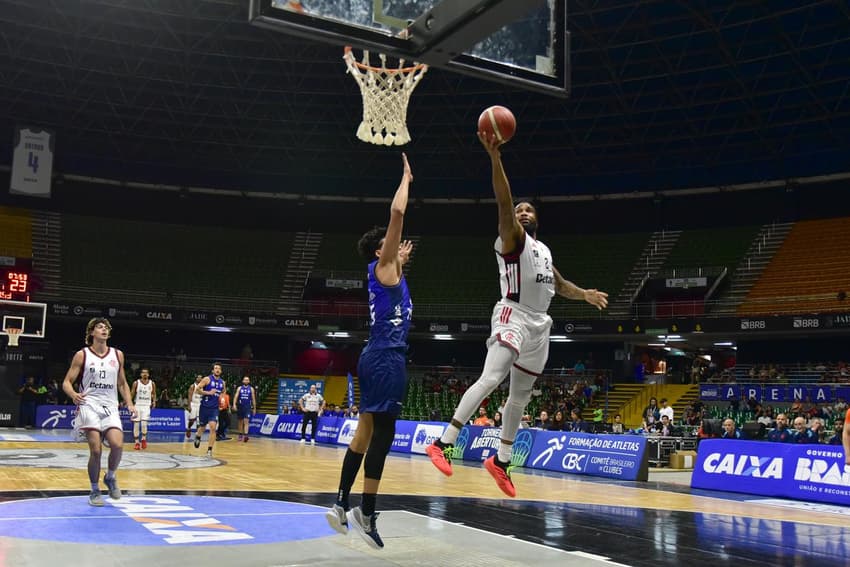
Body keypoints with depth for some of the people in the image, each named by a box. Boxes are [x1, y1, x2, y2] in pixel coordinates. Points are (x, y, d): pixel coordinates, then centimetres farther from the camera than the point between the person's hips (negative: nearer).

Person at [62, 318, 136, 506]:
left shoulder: (117, 355, 10)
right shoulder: (82, 355, 1)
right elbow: (67, 382, 1)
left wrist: (129, 404, 5)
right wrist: (73, 395, -21)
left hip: (110, 407, 2)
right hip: (89, 405, -2)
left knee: (117, 445, -17)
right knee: (95, 450, -9)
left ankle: (110, 477, 11)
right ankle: (95, 491, 10)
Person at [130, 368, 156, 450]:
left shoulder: (152, 384, 0)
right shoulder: (136, 383, -5)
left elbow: (154, 394, 14)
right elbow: (131, 394, 0)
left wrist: (154, 401, 2)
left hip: (146, 406, 0)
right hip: (137, 405, 0)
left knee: (144, 424, -13)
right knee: (136, 425, 1)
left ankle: (144, 439, 8)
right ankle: (137, 442, 12)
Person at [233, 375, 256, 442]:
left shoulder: (251, 389, 4)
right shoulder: (239, 388, 5)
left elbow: (253, 399, 7)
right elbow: (236, 397, -2)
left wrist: (254, 408, 7)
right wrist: (234, 405, -17)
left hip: (248, 407, -2)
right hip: (240, 407, 2)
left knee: (246, 421, -14)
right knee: (241, 422, 10)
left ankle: (245, 435, -22)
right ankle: (241, 435, 21)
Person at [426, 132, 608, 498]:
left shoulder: (543, 249, 25)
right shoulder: (512, 237, 1)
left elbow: (559, 285, 36)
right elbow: (503, 202, -17)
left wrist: (585, 294, 19)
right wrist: (495, 156, -29)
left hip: (539, 324, 8)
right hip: (513, 317, -8)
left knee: (520, 396, 12)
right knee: (490, 378, -27)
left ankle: (501, 461, 23)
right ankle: (444, 444, -30)